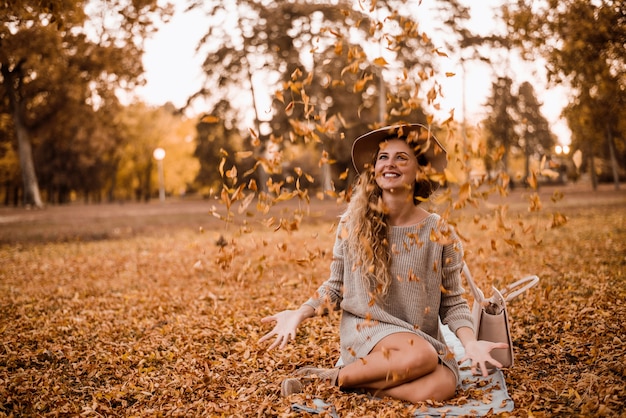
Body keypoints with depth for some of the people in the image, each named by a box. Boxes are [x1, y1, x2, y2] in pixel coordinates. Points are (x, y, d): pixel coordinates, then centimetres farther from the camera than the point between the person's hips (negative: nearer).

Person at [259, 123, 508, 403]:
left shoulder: (440, 234, -4)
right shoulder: (352, 223, -3)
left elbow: (452, 302, 2)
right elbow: (336, 287, 6)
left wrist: (470, 343, -17)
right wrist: (299, 314, -9)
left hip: (424, 339, 2)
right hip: (364, 329, -2)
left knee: (441, 387, -32)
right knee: (420, 357, -34)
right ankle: (330, 377, -14)